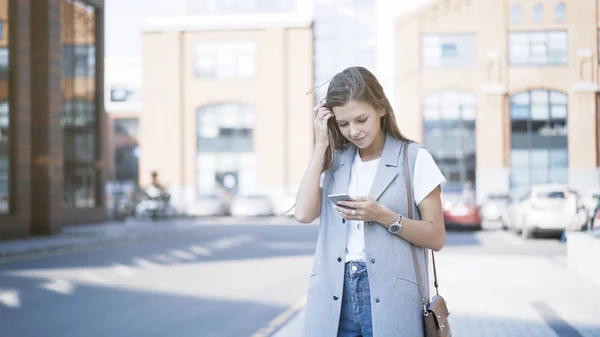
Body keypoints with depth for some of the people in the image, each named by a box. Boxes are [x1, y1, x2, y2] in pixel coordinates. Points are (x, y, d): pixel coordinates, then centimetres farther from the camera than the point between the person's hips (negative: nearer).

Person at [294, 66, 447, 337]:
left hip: (390, 296, -3)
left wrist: (383, 216, -16)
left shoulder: (414, 158, 0)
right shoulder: (334, 160, 10)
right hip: (334, 294, 3)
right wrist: (321, 145, -2)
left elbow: (436, 237, -1)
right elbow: (304, 213, -6)